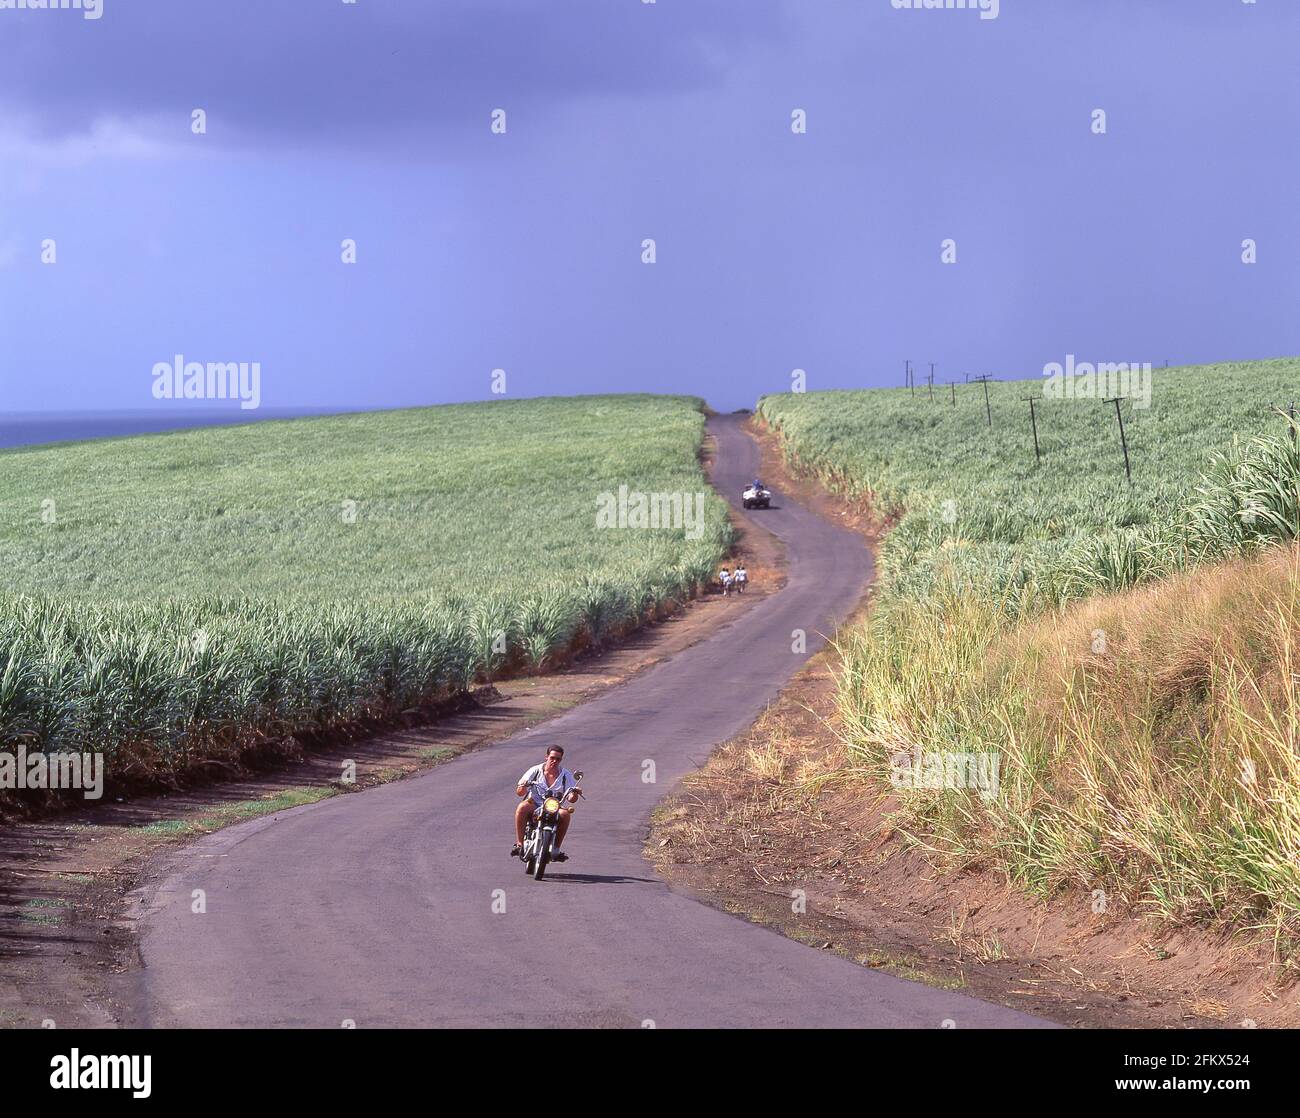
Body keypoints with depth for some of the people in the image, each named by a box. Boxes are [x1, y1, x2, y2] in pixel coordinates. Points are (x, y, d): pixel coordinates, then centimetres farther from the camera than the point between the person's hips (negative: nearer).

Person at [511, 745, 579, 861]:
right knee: (522, 807, -34)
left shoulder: (566, 775, 6)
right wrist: (523, 787, -25)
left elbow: (571, 799, -2)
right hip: (534, 806, -1)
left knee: (565, 814, -33)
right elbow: (519, 793, -1)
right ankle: (519, 844, -29)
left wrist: (574, 795, -25)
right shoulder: (535, 771, 4)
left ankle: (556, 849, -23)